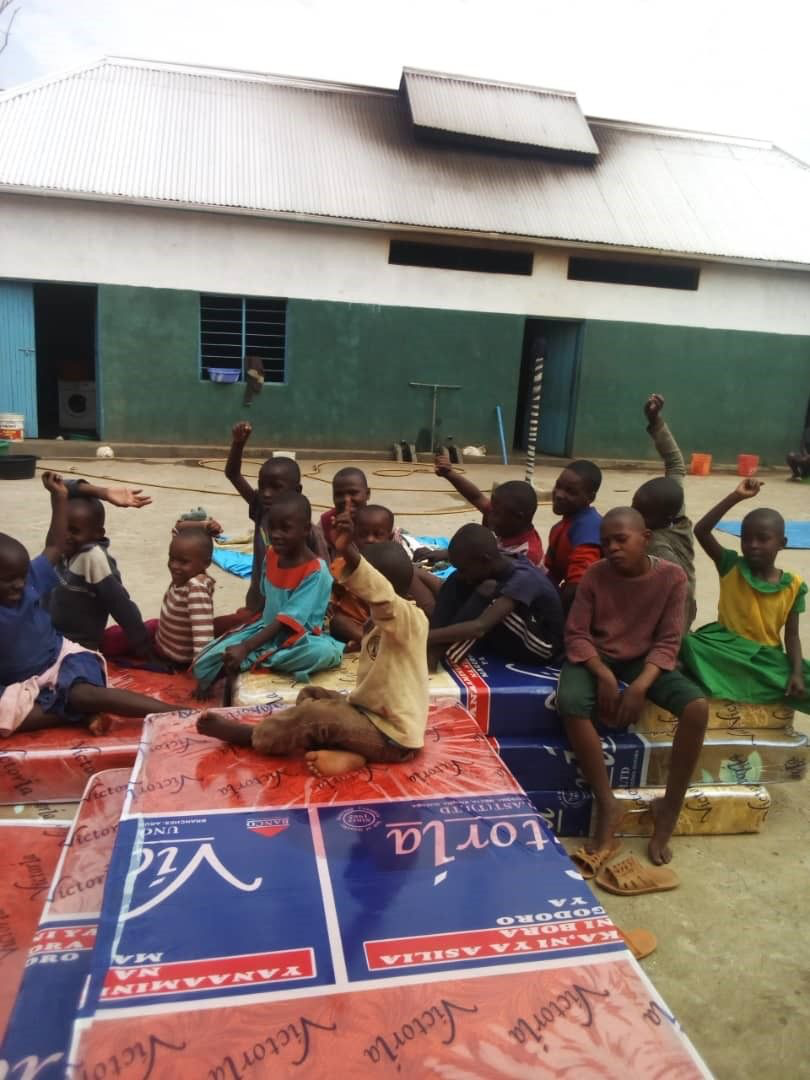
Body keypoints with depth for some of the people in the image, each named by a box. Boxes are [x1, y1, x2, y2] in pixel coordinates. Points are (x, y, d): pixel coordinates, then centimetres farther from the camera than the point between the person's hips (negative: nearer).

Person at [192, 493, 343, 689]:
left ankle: (249, 661, -30)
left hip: (297, 637, -4)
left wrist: (246, 648, -30)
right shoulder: (271, 554, 1)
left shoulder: (316, 571, -20)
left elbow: (288, 620, -24)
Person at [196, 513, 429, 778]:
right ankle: (347, 753, -13)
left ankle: (248, 734, 1)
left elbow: (381, 595, -45)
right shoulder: (381, 624, 8)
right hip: (373, 715, 10)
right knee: (310, 695, 9)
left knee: (318, 716, -22)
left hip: (393, 738, -10)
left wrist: (348, 553, -59)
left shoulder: (411, 620, -22)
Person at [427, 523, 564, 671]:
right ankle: (432, 654, -19)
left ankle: (440, 652, -27)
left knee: (488, 590, -31)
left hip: (541, 647, -8)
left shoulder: (523, 579, -32)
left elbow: (479, 627, -42)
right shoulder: (497, 562, -10)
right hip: (514, 640, 8)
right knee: (457, 584, -7)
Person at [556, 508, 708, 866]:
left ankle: (669, 808, -7)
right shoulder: (594, 575, -9)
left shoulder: (672, 576, -8)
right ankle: (607, 804, -15)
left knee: (698, 706, -26)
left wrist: (641, 685, -23)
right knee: (571, 704, -34)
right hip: (595, 657, -1)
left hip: (645, 659, 1)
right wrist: (605, 676, -24)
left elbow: (667, 641, -8)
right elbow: (576, 634, -8)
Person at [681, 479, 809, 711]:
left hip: (767, 657, 1)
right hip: (726, 648, -1)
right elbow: (700, 531, -15)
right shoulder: (731, 567, -2)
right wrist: (736, 497, -19)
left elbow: (791, 635, 0)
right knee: (686, 644, -31)